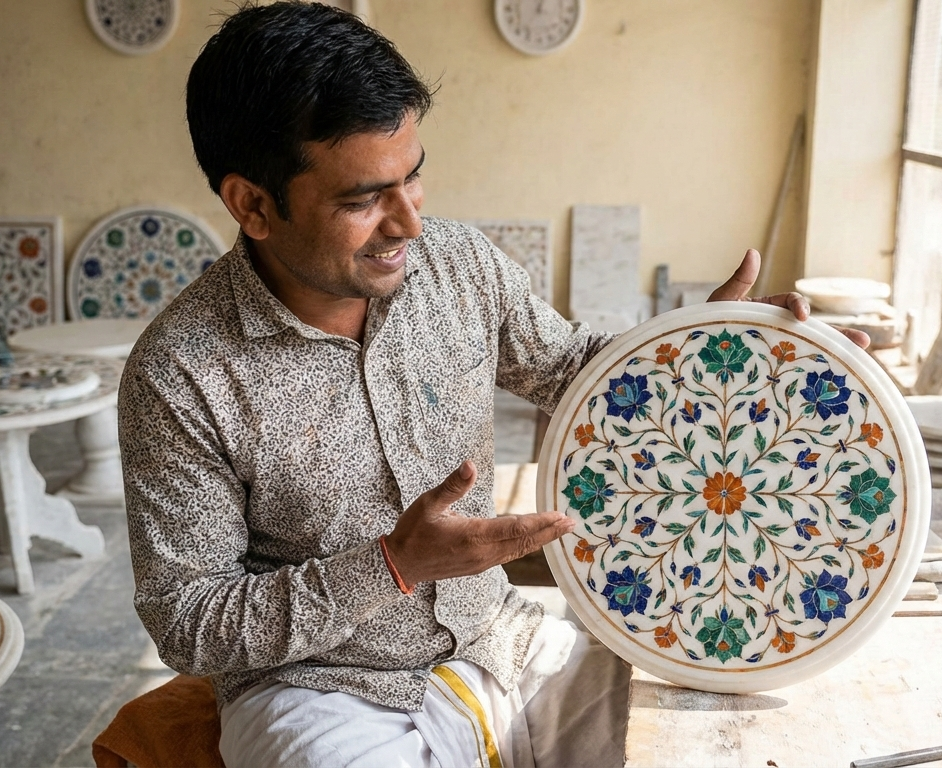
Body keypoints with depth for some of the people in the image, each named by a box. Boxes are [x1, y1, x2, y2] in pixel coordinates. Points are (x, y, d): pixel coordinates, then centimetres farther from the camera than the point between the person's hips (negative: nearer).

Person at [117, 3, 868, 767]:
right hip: (321, 688, -3)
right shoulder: (179, 376, -20)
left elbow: (571, 367, 11)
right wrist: (393, 565, -27)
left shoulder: (462, 263, -7)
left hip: (497, 639, 4)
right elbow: (186, 627, -15)